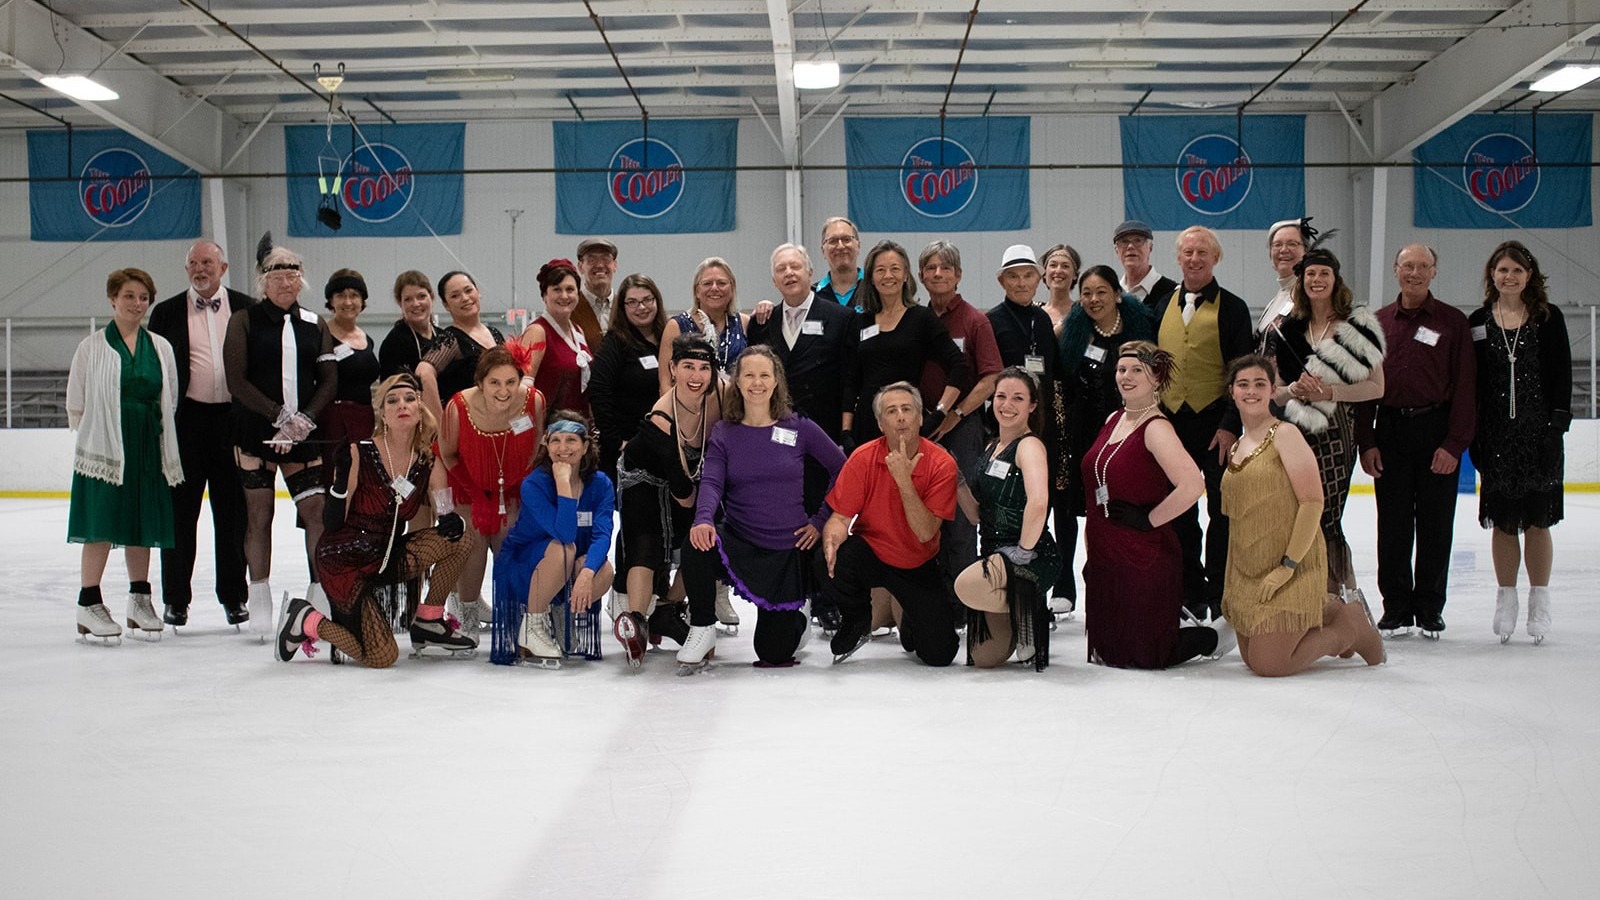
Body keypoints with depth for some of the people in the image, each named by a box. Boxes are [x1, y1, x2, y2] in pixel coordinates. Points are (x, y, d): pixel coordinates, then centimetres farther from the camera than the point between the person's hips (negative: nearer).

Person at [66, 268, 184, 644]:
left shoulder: (160, 347, 9)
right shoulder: (92, 347, 0)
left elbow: (170, 402, 13)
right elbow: (76, 407, 3)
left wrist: (148, 430, 7)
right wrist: (102, 433, 4)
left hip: (149, 448, 4)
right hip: (103, 448, -3)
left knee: (143, 524, 8)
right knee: (102, 526, -4)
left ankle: (139, 600, 18)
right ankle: (89, 605, 3)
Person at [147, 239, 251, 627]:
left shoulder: (245, 308, 6)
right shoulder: (167, 313, 6)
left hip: (233, 417, 0)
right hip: (186, 420, 0)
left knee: (233, 512, 6)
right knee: (181, 511, 5)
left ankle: (233, 596, 16)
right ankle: (175, 599, 14)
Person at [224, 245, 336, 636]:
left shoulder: (315, 325, 12)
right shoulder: (244, 321, 3)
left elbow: (329, 381, 7)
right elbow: (237, 381, -4)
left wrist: (303, 420, -8)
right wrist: (279, 416, -13)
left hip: (303, 434, 2)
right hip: (254, 431, -2)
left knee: (316, 508, -6)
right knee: (259, 511, -1)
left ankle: (321, 594, 0)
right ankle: (259, 601, 7)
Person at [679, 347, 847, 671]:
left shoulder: (798, 428, -2)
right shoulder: (723, 433, 1)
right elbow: (711, 483, -14)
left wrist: (821, 520, -1)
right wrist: (703, 520, -35)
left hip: (789, 551, 0)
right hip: (739, 544, 1)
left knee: (773, 653, -1)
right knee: (698, 544, -36)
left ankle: (797, 619, 38)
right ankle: (702, 629, -13)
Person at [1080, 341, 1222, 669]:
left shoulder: (1156, 428, -15)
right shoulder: (1114, 420, 9)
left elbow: (1193, 485, -30)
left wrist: (1149, 519, -19)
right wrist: (1089, 549, 17)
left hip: (1144, 561, -8)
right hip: (1104, 558, 8)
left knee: (1140, 656, 0)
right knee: (1106, 652, 15)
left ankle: (1215, 635, 22)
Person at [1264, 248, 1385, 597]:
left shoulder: (1358, 326, 2)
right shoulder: (1284, 329, 13)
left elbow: (1376, 387, 0)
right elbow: (1272, 392, 14)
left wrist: (1329, 391, -12)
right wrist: (1294, 389, -8)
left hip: (1336, 434, -4)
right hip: (1295, 433, 4)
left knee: (1324, 517, -7)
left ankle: (1335, 595, 6)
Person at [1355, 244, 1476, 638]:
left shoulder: (1453, 322, 1)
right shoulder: (1377, 323, 8)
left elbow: (1465, 387, -3)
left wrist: (1454, 443, -10)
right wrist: (1365, 441, 0)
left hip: (1436, 432, -2)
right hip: (1390, 431, 2)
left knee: (1435, 525, 4)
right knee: (1392, 526, 4)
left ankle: (1429, 609, 14)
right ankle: (1396, 608, 13)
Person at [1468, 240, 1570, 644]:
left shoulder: (1548, 318, 3)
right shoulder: (1478, 321, 5)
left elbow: (1562, 373, 2)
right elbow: (1468, 380, 5)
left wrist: (1558, 421, -7)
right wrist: (1473, 434, -1)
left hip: (1539, 433, -1)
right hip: (1497, 434, 1)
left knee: (1537, 521, 2)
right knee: (1503, 522, 4)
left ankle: (1539, 601, 12)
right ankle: (1506, 599, 15)